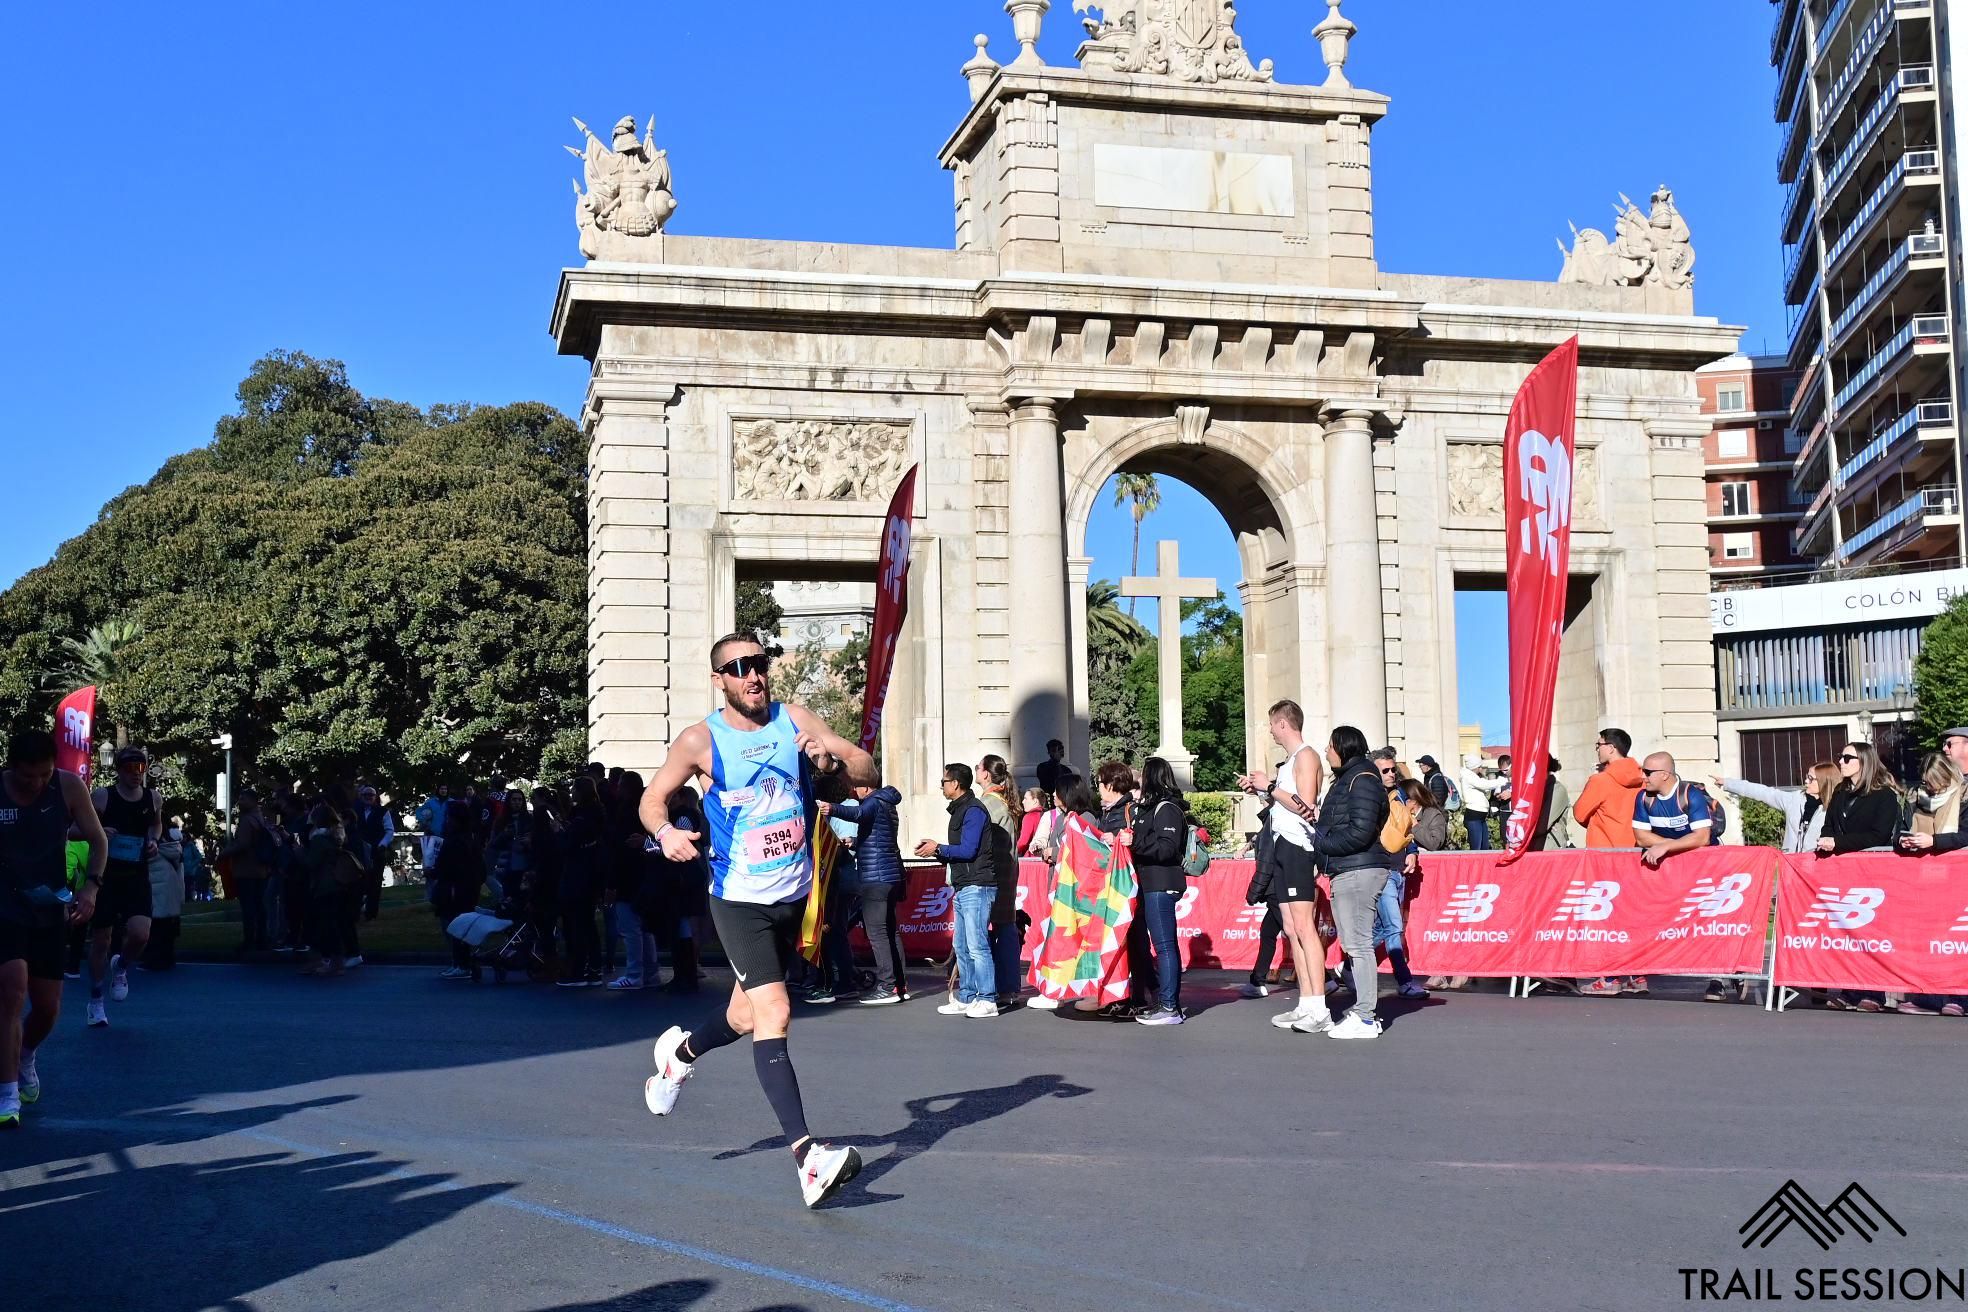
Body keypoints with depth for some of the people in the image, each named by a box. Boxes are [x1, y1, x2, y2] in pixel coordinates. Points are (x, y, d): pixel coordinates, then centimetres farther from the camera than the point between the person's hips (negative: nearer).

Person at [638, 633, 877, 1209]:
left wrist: (831, 759, -23)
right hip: (740, 900, -5)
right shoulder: (700, 740, -9)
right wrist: (666, 831, -18)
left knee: (748, 1016, 20)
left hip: (794, 894, 5)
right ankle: (807, 1156, -23)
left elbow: (870, 773, -2)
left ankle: (681, 1050, 52)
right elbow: (652, 799, 4)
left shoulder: (794, 720, -1)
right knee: (774, 1013, -19)